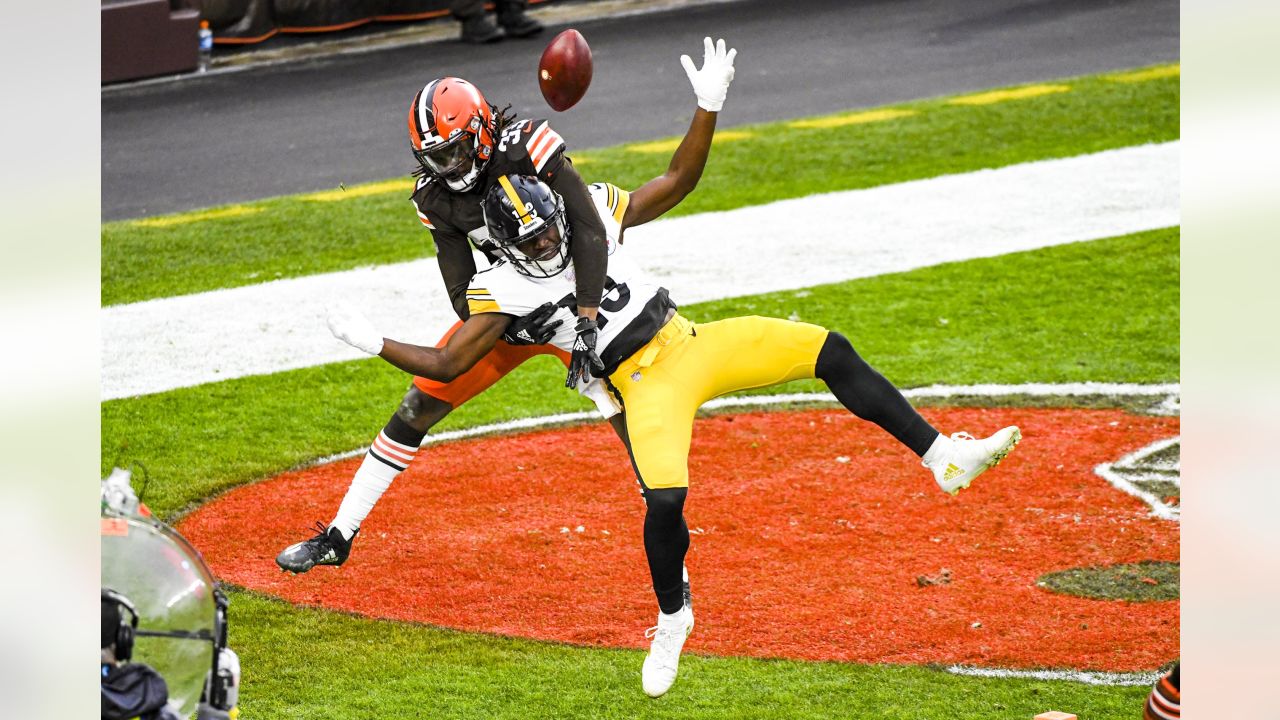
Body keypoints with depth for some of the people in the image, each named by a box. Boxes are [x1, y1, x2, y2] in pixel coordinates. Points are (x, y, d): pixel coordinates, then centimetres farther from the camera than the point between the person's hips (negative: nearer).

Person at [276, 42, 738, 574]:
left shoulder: (529, 146, -28)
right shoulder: (436, 200, -12)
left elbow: (589, 233, -33)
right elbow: (463, 295, -13)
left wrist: (587, 327, -38)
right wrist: (511, 326, -33)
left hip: (580, 300, -4)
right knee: (416, 409, 0)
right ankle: (338, 538, 10)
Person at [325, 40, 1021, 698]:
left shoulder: (593, 215, 3)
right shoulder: (505, 288, -7)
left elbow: (675, 183, 8)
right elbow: (448, 364, -4)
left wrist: (709, 106, -2)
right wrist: (374, 344, -11)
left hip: (690, 343, 5)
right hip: (644, 385, -5)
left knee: (828, 351, -8)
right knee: (664, 501, -28)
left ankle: (942, 456, -3)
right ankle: (672, 620, 0)